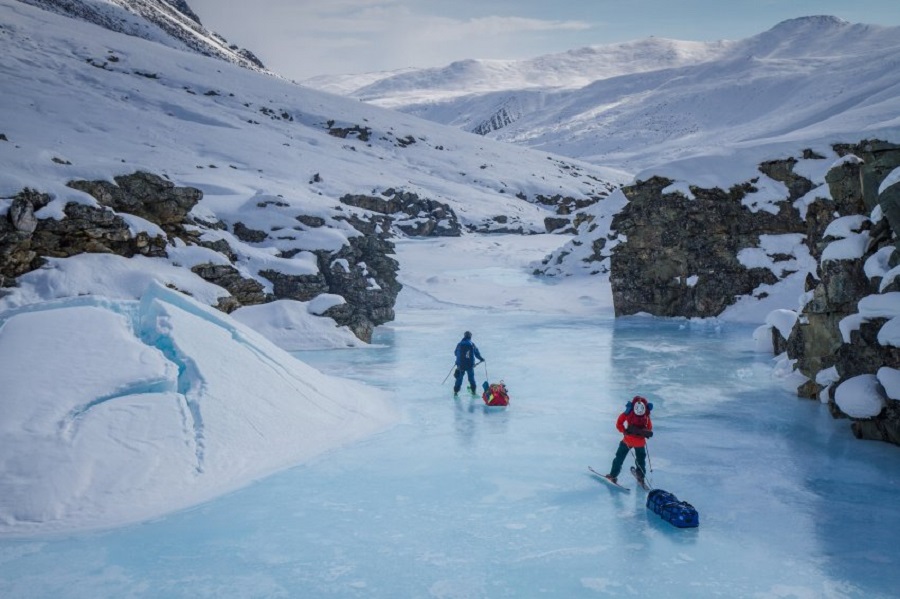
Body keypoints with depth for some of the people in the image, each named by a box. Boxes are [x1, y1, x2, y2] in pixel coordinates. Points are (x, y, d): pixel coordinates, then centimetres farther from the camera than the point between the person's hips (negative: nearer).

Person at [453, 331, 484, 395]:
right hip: (470, 365, -1)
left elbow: (455, 353, 9)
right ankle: (473, 391, 17)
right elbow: (477, 353, 2)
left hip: (460, 365, 1)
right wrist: (481, 359, 21)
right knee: (471, 378, 14)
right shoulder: (472, 345, -6)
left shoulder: (459, 344, -4)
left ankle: (456, 391, 12)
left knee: (459, 378, 11)